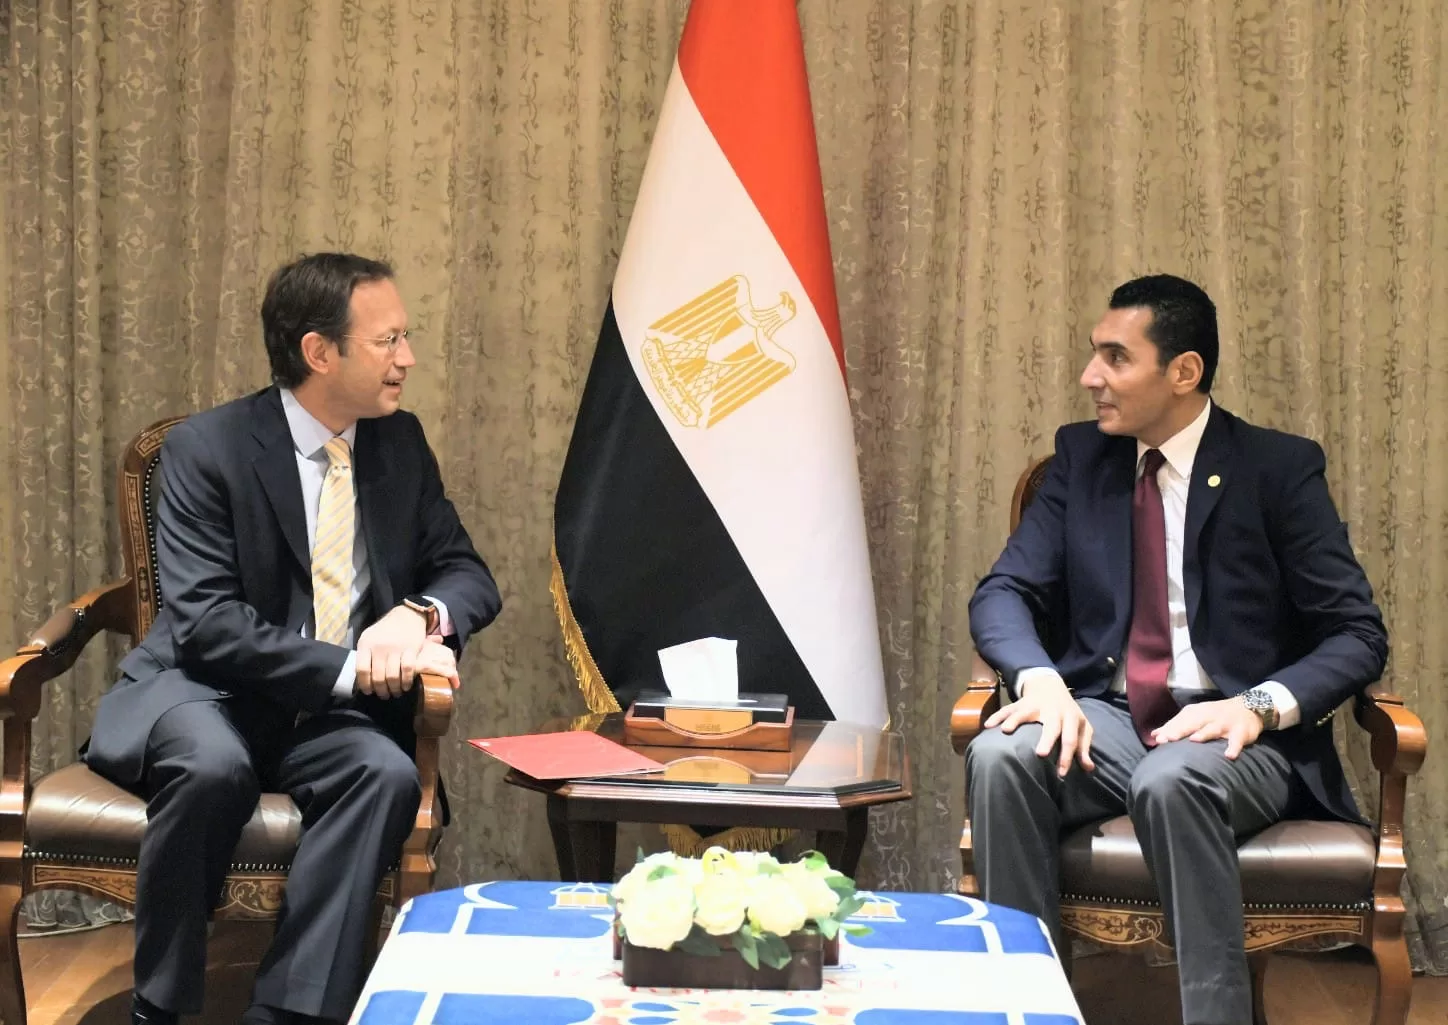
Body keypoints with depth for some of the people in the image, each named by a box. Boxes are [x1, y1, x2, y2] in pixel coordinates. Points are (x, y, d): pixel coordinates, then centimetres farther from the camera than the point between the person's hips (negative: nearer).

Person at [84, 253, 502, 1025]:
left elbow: (469, 575, 8)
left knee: (388, 771, -30)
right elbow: (206, 621, -19)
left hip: (334, 715, 4)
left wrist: (419, 615, -17)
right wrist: (351, 667, -26)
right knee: (213, 765, -37)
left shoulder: (400, 443, 5)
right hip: (205, 694, -3)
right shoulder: (208, 447, -11)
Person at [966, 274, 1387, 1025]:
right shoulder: (1081, 455, 9)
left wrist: (1260, 706, -24)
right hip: (1106, 717, 3)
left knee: (1172, 781, -38)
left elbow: (1358, 636, -5)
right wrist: (1039, 677, -20)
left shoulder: (1278, 468, -2)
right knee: (999, 754, -29)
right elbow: (1003, 592, 3)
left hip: (1236, 734, -3)